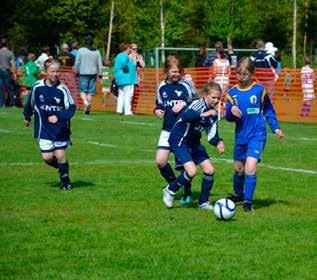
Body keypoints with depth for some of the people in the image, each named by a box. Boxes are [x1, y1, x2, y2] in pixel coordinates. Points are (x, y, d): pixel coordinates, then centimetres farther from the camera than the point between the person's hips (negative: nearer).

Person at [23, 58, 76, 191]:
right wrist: (27, 117, 25)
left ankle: (65, 178, 22)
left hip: (60, 128, -1)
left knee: (60, 155, -2)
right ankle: (63, 168, 28)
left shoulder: (62, 89, -13)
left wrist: (58, 117, -26)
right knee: (47, 157, -4)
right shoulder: (37, 87, -7)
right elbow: (31, 102, 12)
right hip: (44, 129, 2)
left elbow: (71, 108, -11)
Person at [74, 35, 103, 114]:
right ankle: (88, 108, 7)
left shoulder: (81, 50, -3)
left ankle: (85, 102, -22)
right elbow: (100, 64, 5)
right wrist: (100, 74, 13)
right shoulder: (97, 52, 4)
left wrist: (77, 72, 11)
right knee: (90, 91, 7)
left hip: (83, 73, -2)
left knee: (82, 90, 4)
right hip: (93, 73, 2)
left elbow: (77, 63, -1)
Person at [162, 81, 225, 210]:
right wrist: (203, 114, -51)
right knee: (191, 171, -21)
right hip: (179, 141, -8)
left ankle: (203, 202, 15)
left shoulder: (214, 114, 3)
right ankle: (170, 191, 4)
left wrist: (218, 142, -22)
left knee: (209, 169, -1)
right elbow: (185, 116, -39)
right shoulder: (198, 104, -20)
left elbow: (212, 135, -1)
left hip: (194, 142, 8)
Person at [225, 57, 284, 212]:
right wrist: (231, 111, -17)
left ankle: (248, 201, -6)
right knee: (238, 169, 14)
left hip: (257, 135, -4)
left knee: (250, 168, -17)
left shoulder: (259, 90, -5)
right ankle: (238, 194, 39)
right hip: (240, 136, 4)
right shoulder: (232, 93, 2)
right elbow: (229, 117, 5)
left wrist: (275, 128, -2)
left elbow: (268, 110, 6)